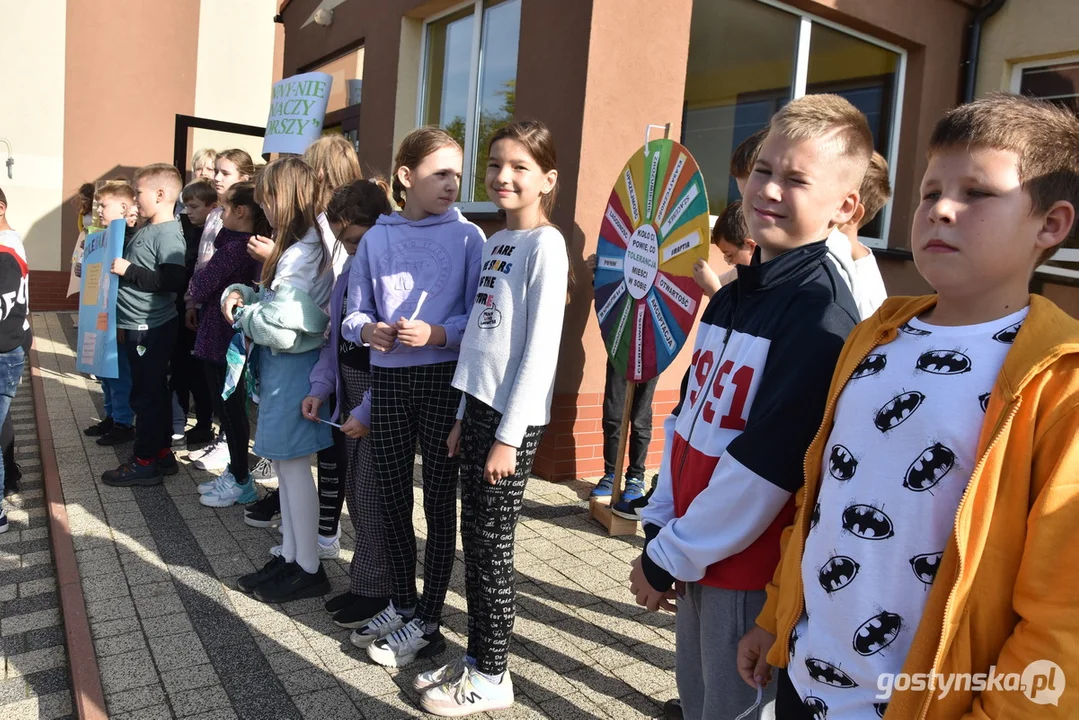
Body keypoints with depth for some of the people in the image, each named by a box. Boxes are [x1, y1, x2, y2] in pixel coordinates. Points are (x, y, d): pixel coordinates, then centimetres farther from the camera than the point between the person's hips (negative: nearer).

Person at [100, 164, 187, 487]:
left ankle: (144, 463, 10)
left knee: (146, 394, -1)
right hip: (137, 327, 10)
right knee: (154, 392, 16)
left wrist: (129, 270, -22)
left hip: (151, 329, -10)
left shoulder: (168, 234, -17)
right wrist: (117, 264, 11)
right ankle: (162, 453, 26)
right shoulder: (147, 229, 12)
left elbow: (174, 282, -27)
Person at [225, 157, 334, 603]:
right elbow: (273, 298, 19)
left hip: (294, 366, -10)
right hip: (280, 365, 10)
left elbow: (279, 328, -25)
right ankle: (290, 556, 28)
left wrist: (242, 315, -6)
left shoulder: (302, 255, -21)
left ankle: (308, 569, 13)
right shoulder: (298, 248, 11)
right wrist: (240, 294, 0)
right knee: (284, 463, 15)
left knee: (293, 463, -1)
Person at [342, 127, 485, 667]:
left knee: (439, 500, 5)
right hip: (387, 379, 4)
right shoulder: (376, 239, 7)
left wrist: (437, 333, -20)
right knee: (392, 498, 13)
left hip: (443, 380, -3)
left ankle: (427, 621, 19)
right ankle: (402, 604, 32)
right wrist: (368, 329, -11)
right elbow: (354, 313, 10)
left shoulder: (468, 237, -3)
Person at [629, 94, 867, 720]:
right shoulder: (734, 294, 7)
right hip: (694, 557, 7)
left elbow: (765, 464, -22)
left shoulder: (822, 314, -18)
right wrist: (660, 529, 5)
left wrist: (667, 559, -14)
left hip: (749, 570, -7)